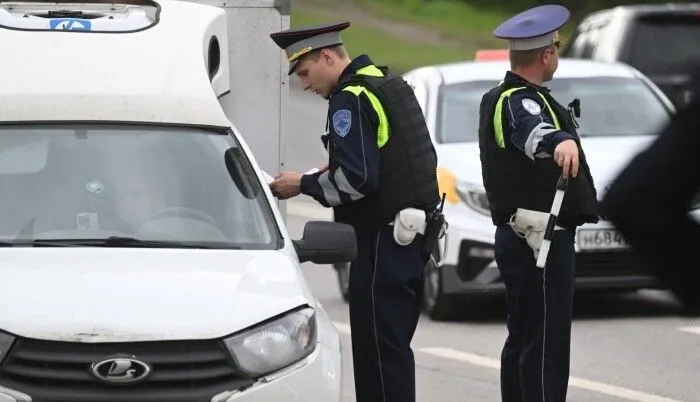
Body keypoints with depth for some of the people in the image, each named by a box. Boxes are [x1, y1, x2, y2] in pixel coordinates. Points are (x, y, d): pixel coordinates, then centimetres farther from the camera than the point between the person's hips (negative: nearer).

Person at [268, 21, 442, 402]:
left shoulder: (351, 99, -14)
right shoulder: (392, 85, 15)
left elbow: (356, 180, -22)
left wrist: (303, 184, -8)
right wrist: (332, 171, 15)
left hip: (383, 241, -10)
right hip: (416, 235, 10)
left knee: (378, 346, -7)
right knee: (393, 345, 14)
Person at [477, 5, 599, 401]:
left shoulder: (499, 98, 16)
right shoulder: (521, 101, -17)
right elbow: (531, 129, -42)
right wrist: (561, 141, -62)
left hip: (518, 237, 11)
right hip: (541, 239, -11)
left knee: (523, 340, 16)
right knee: (547, 344, -13)